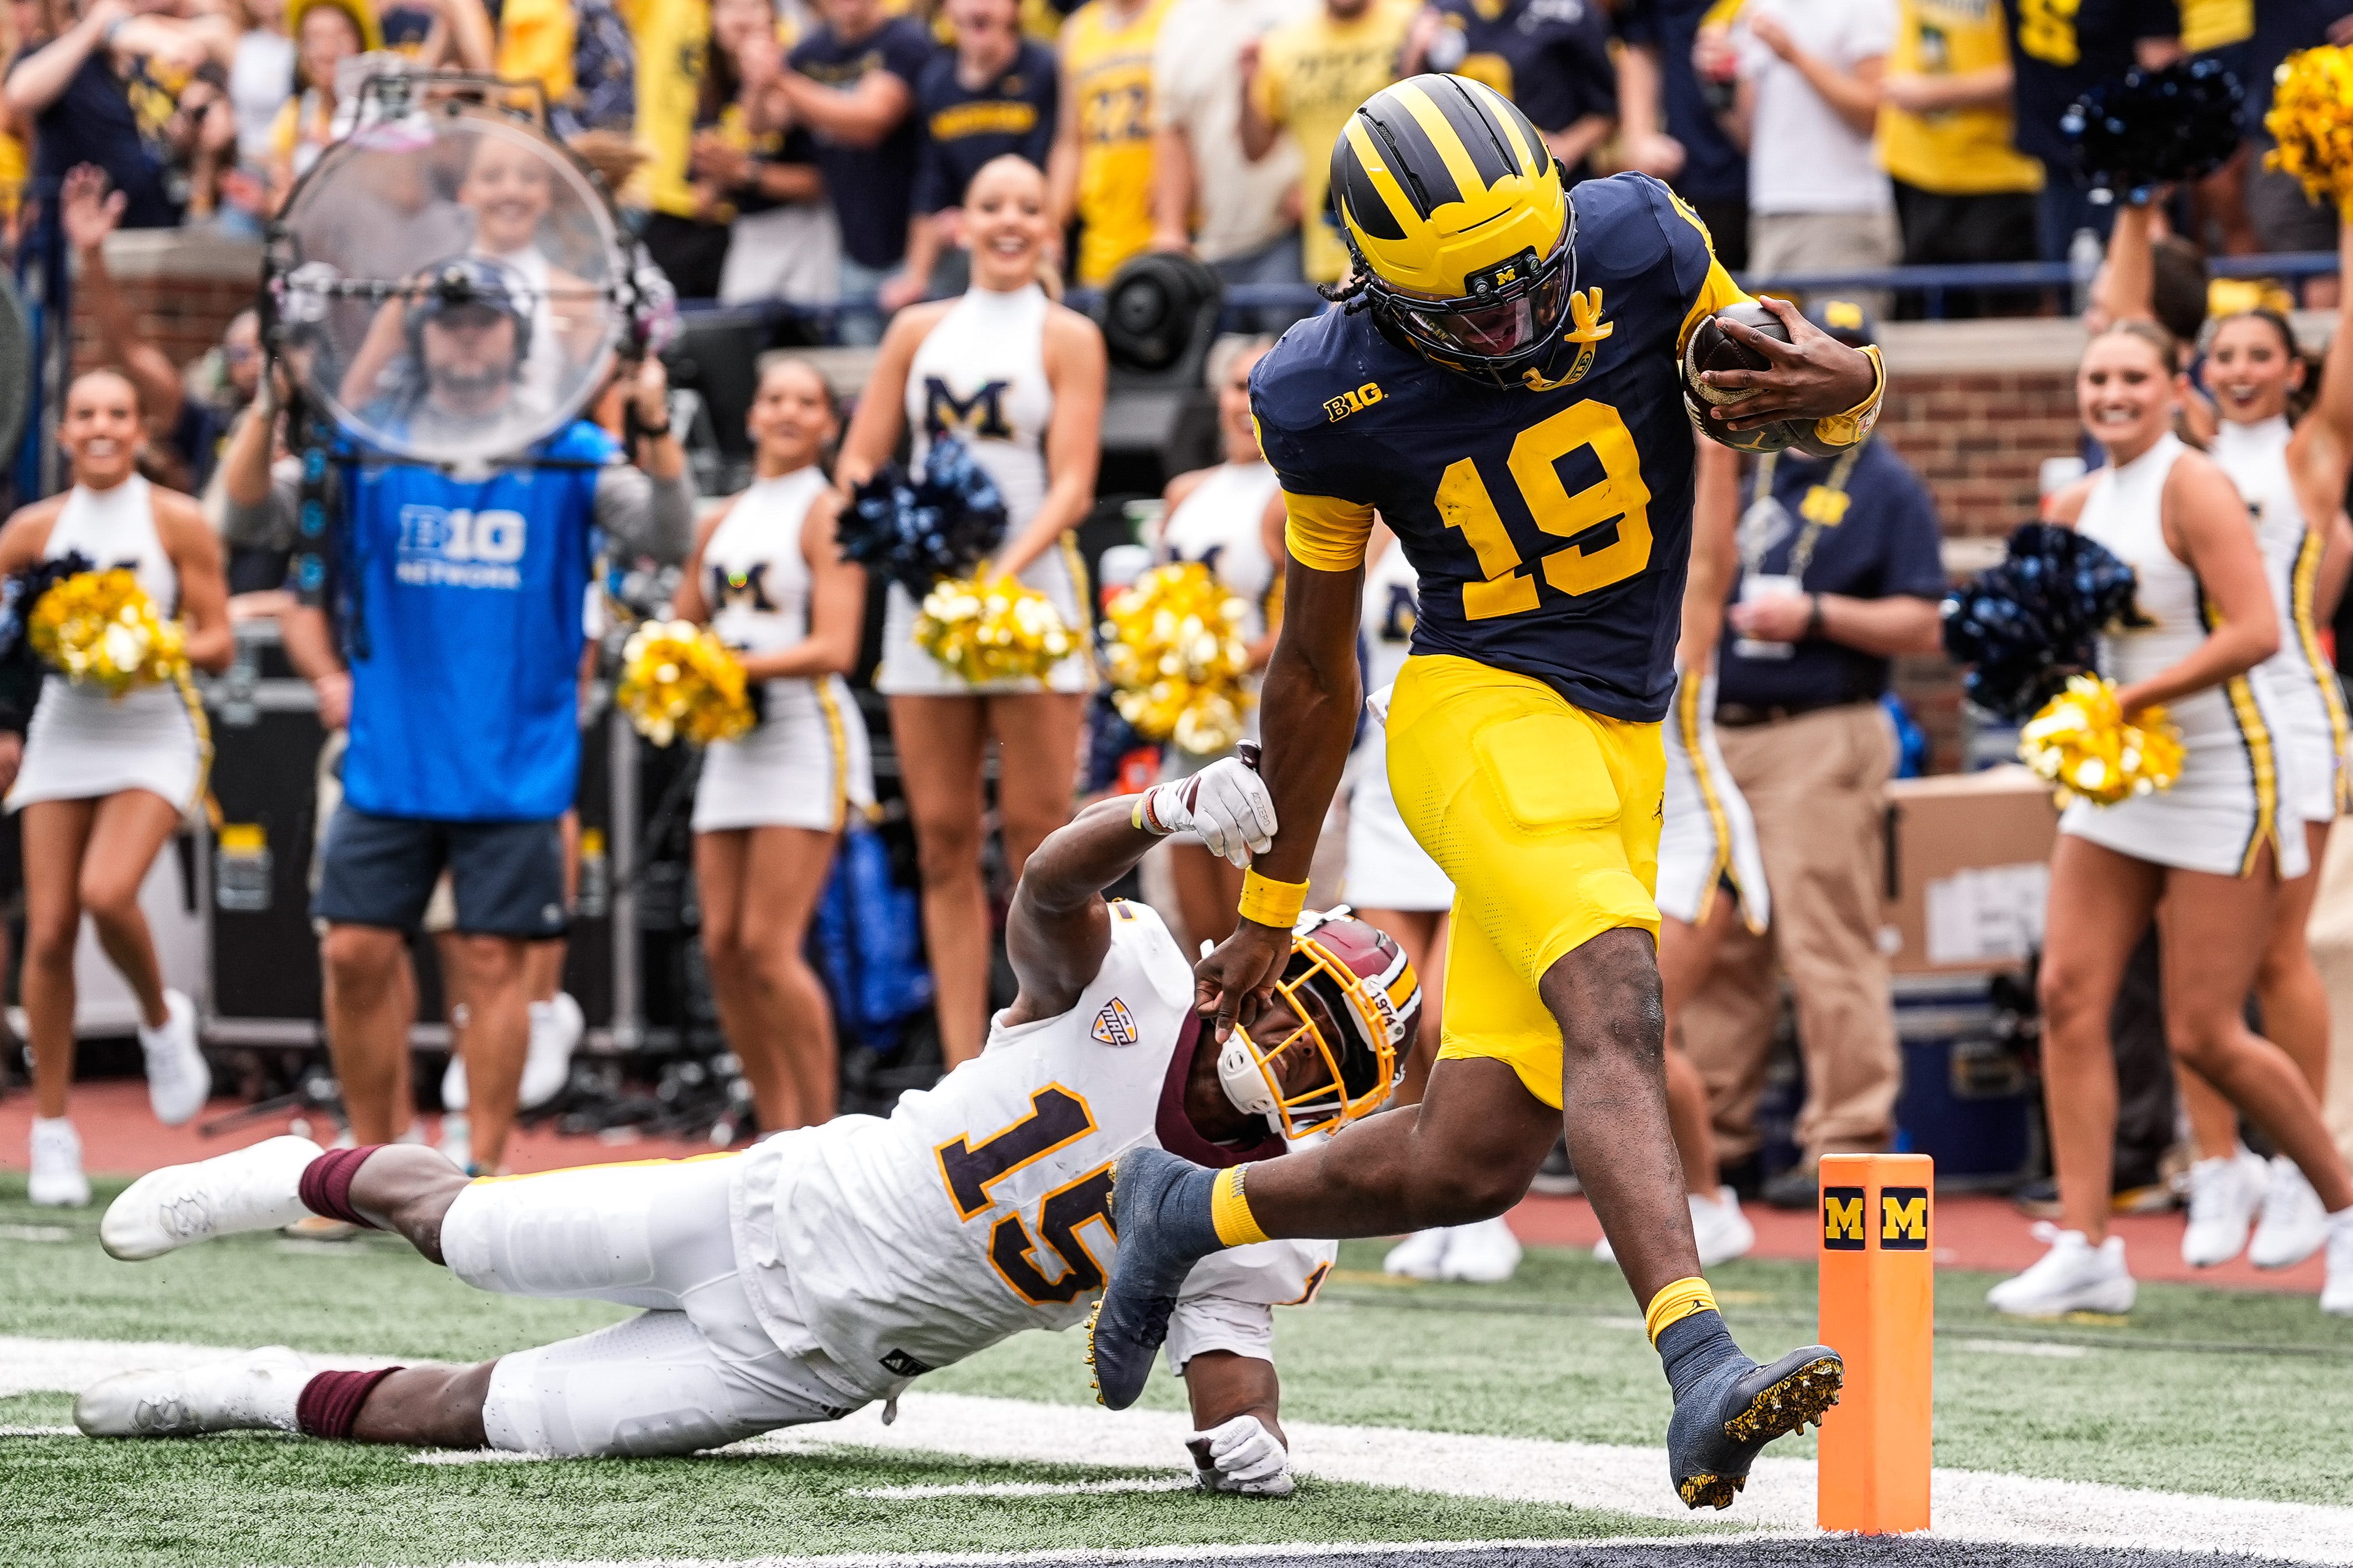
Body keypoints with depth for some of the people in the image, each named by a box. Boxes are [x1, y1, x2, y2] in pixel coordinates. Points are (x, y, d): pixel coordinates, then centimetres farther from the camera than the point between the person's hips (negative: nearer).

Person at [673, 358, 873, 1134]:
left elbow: (834, 648, -13)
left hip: (806, 735, -7)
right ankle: (778, 1130, 9)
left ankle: (823, 1129, -7)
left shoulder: (826, 512, -4)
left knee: (768, 947, -14)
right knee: (724, 946, 2)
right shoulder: (723, 522, 17)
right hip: (732, 744, 7)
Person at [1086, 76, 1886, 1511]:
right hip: (1482, 712, -4)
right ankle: (1703, 1372, -46)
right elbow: (1315, 662, 7)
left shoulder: (1637, 247, -5)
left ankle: (1194, 1213, 27)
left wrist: (1843, 383, -17)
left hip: (1623, 746, 4)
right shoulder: (1333, 396, -6)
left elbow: (1806, 399, 10)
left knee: (1466, 1166, 1)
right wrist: (1269, 904, 15)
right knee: (1613, 1007, -32)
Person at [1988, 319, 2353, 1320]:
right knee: (2069, 994, -7)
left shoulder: (2193, 489, -13)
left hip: (2221, 782, -7)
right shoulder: (2077, 506, 9)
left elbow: (2256, 631, -22)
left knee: (2203, 1037, -6)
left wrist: (2131, 701, -23)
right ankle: (2084, 1247, -5)